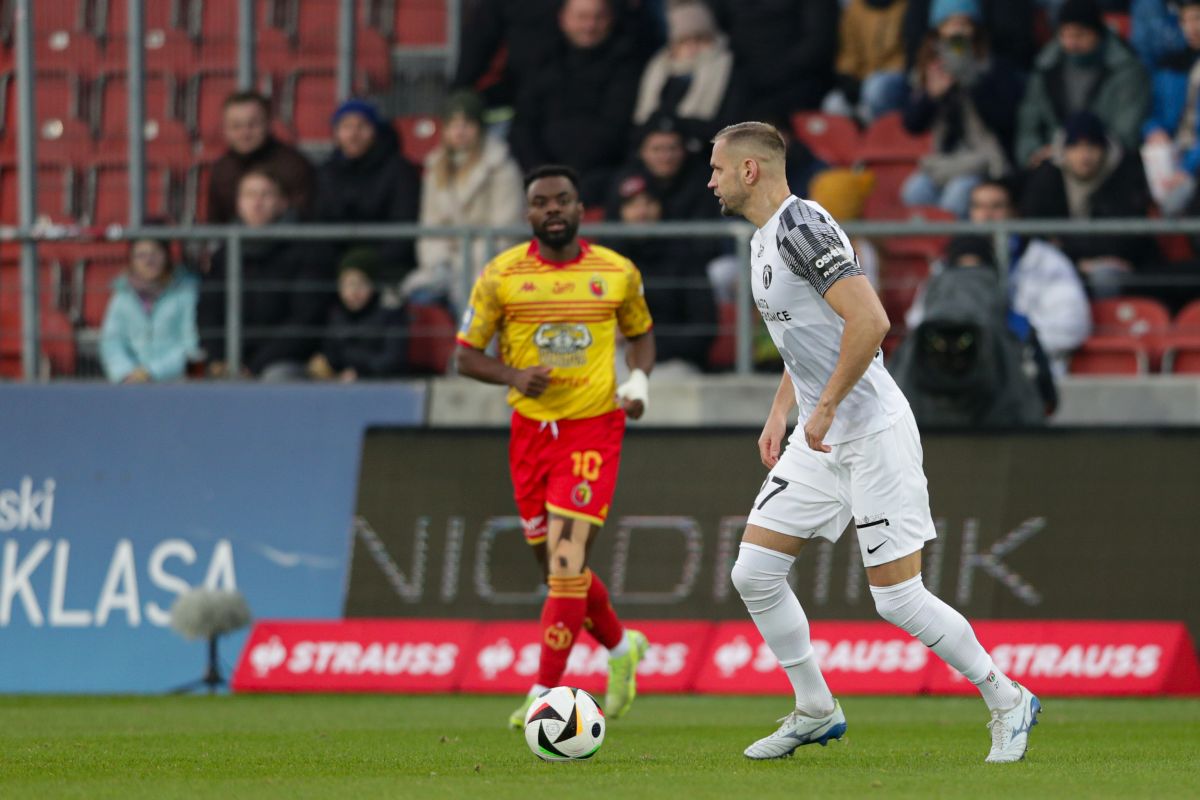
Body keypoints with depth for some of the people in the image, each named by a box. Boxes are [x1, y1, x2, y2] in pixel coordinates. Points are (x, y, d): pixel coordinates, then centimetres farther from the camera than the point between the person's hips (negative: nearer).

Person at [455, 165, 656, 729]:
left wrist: (639, 378, -2)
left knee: (566, 560, -15)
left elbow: (640, 333, 18)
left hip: (594, 428, -2)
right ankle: (621, 647, 38)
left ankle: (543, 694, -14)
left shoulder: (617, 274, 1)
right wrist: (513, 377, -16)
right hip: (532, 427, 2)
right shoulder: (501, 275, -1)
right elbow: (466, 355, 3)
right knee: (557, 567, 11)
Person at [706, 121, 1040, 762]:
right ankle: (815, 710, 16)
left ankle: (1007, 702, 8)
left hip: (873, 432, -10)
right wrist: (779, 414, 19)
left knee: (897, 599, -8)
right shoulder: (763, 240, 14)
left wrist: (826, 407, -21)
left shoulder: (801, 226, -18)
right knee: (754, 572, 4)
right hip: (821, 441, 10)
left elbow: (869, 322, -27)